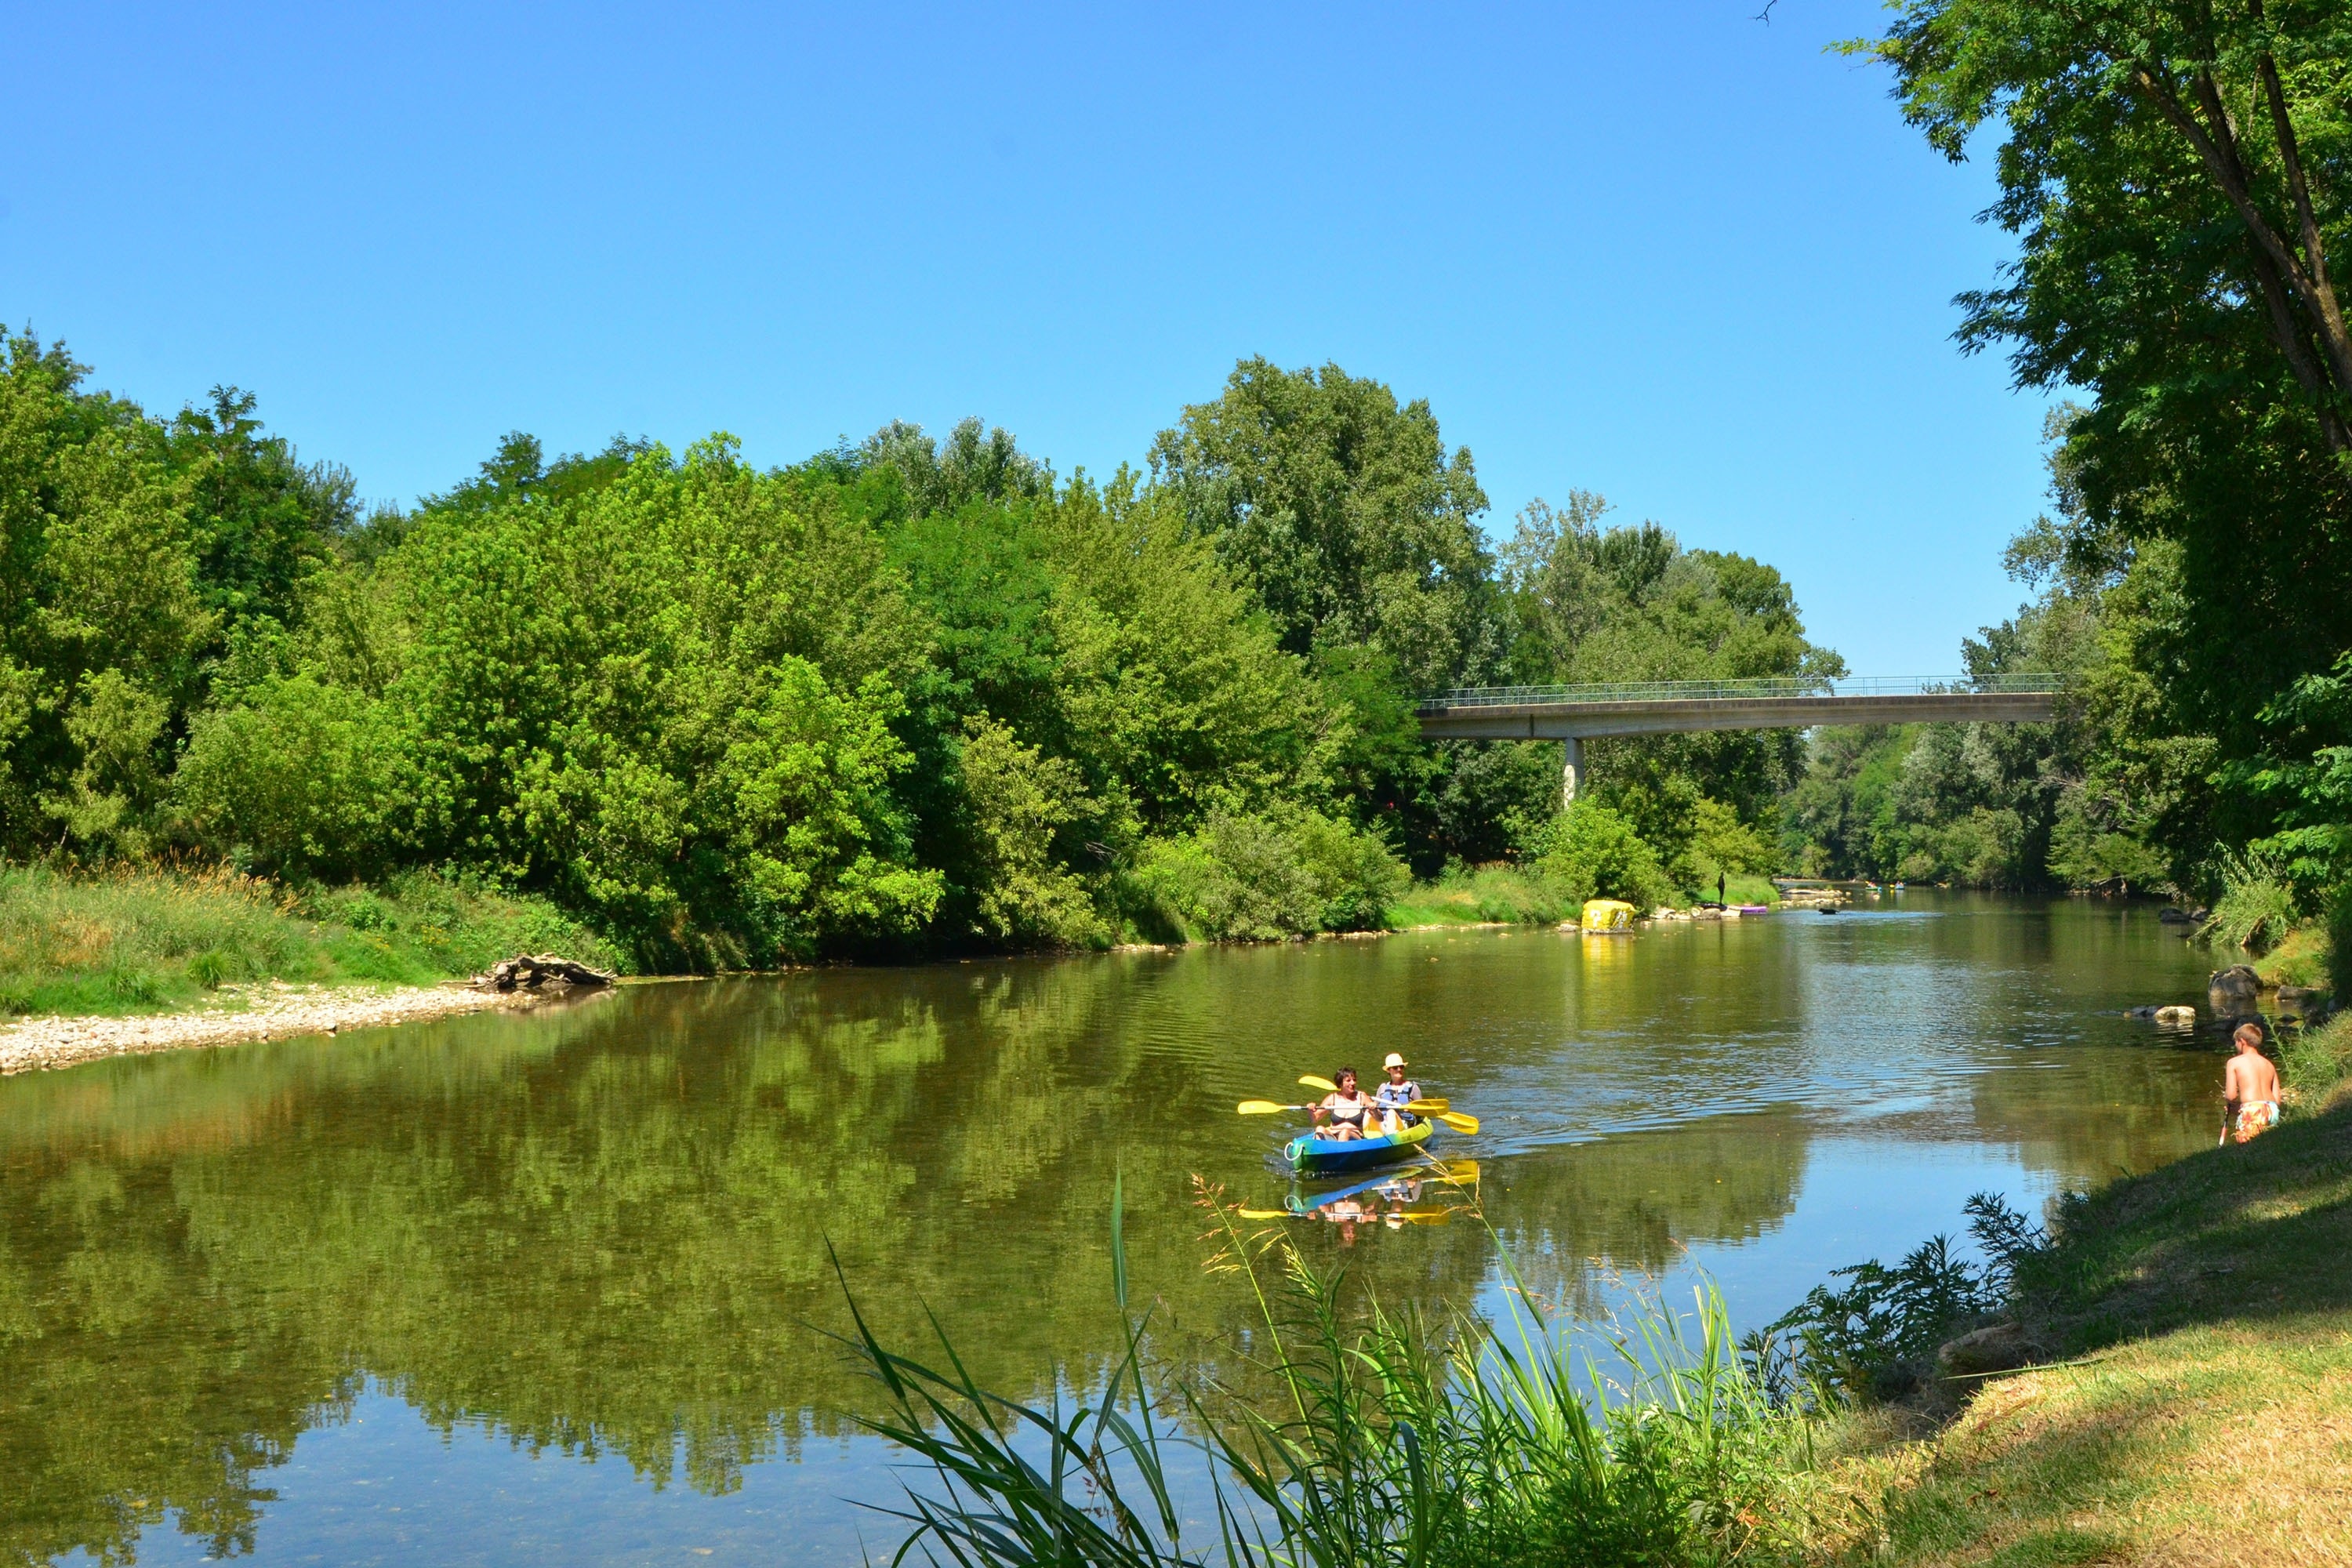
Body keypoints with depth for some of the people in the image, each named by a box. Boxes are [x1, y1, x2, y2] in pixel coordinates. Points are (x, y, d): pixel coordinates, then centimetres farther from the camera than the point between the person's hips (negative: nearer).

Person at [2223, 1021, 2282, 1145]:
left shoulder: (2235, 1062, 5)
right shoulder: (2269, 1064, 19)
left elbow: (2231, 1096, -3)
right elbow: (2277, 1099, 14)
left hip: (2252, 1111, -6)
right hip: (2272, 1111, 6)